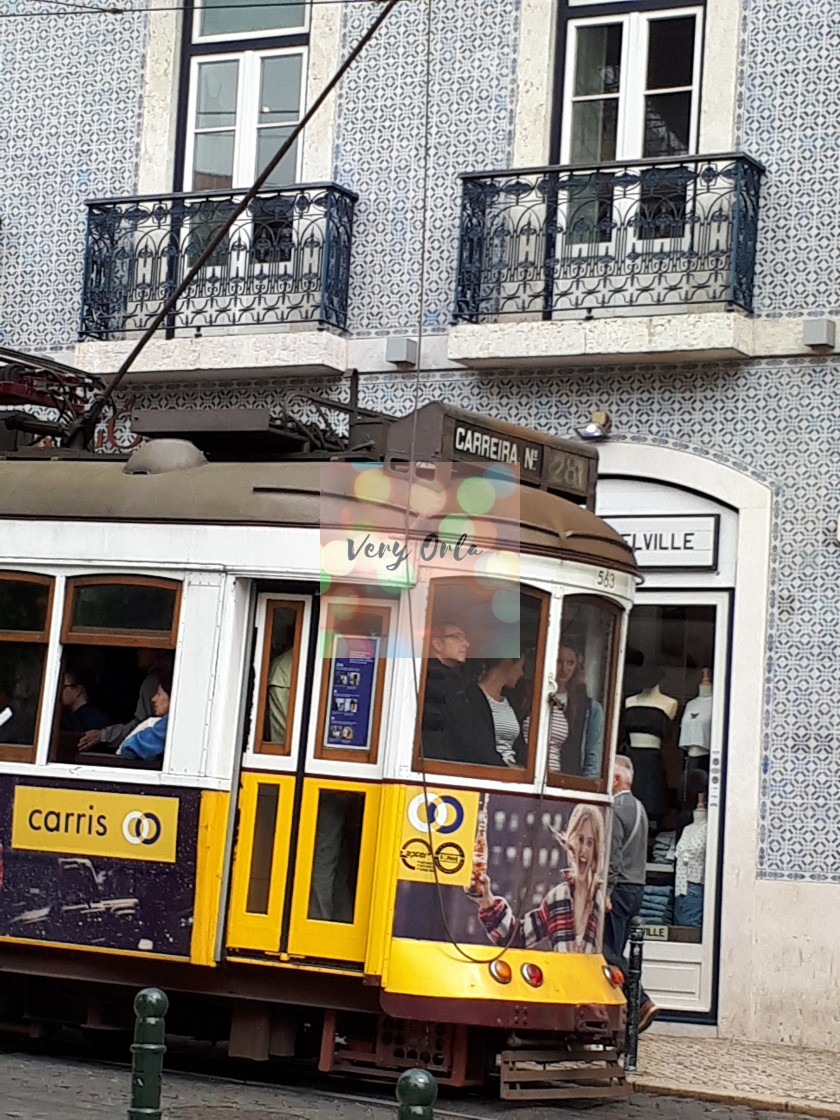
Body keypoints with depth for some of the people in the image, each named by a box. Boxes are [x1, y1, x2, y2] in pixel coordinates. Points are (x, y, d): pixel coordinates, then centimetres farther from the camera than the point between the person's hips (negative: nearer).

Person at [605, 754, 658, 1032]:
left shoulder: (616, 810, -12)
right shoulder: (638, 807, 19)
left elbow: (613, 856, -19)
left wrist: (605, 892, -21)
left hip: (619, 887, -10)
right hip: (636, 887, 10)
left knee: (609, 952, -9)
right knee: (614, 952, 11)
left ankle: (640, 1002, -14)